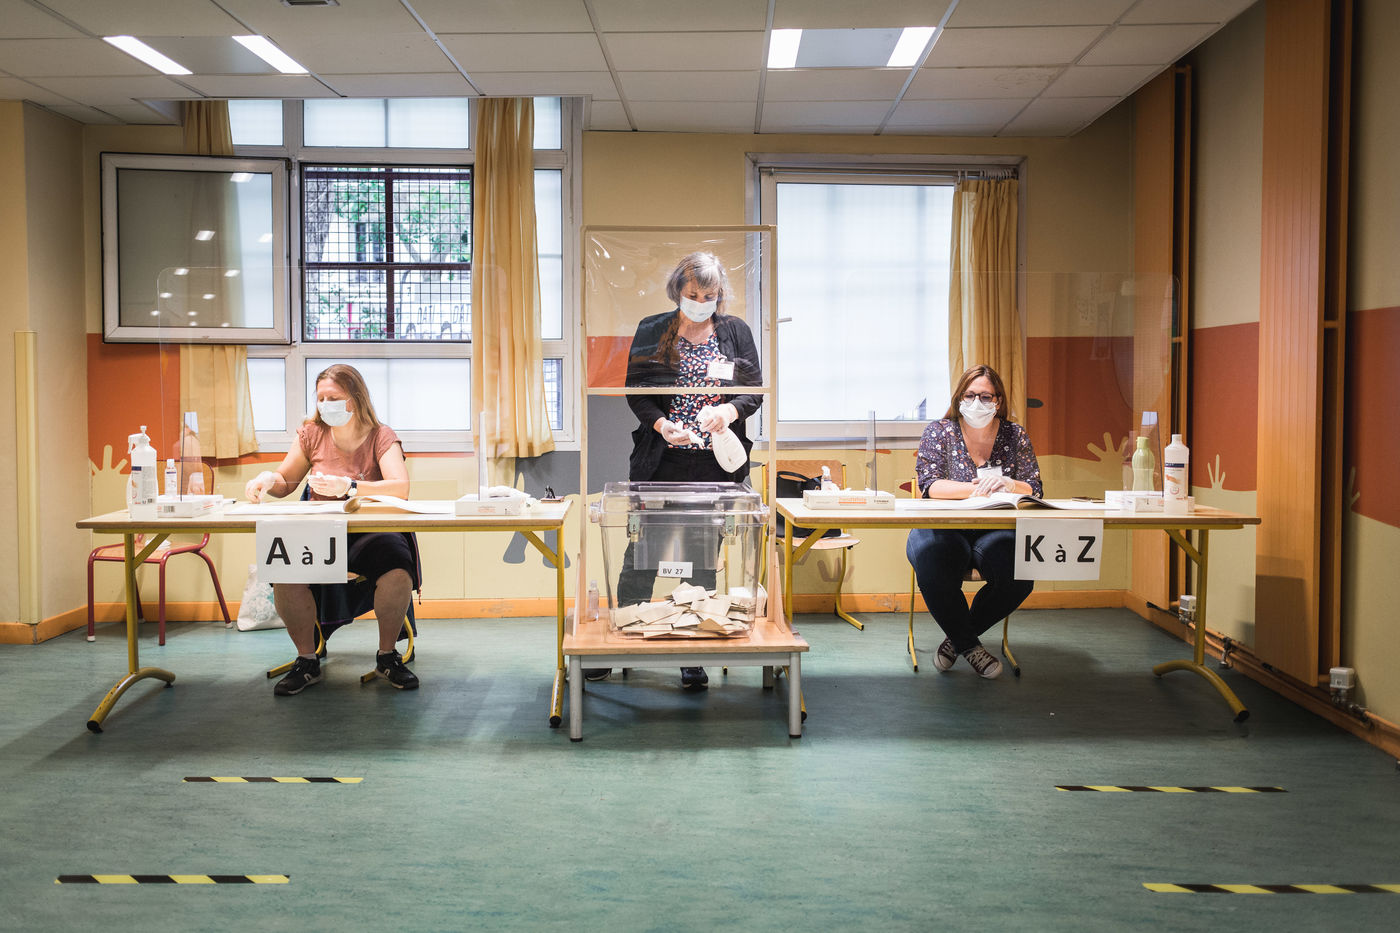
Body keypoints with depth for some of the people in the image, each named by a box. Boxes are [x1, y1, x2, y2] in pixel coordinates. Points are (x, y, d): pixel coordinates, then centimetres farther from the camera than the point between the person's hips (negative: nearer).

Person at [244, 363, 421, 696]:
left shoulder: (381, 437, -1)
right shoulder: (312, 434, 10)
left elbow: (400, 488, -18)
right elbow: (285, 483, 20)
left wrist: (348, 487, -32)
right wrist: (268, 478, -5)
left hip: (371, 532, -2)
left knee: (398, 570, -35)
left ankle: (387, 656, -8)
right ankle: (307, 660, -7)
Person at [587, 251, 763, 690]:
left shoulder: (736, 333, 7)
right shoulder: (651, 332, 5)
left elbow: (755, 390, 5)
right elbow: (635, 392, 3)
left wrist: (729, 411, -16)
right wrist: (661, 425, -15)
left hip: (714, 462, 1)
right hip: (659, 461, 0)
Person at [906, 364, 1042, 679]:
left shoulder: (1015, 435, 9)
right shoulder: (939, 432, 4)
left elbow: (1034, 489, 3)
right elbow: (929, 486, -8)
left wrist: (1008, 485, -20)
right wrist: (978, 487, -22)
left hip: (996, 532, 2)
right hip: (943, 529, -1)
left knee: (1020, 573, -30)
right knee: (932, 562, -36)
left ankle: (959, 637, -3)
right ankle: (969, 644, -10)